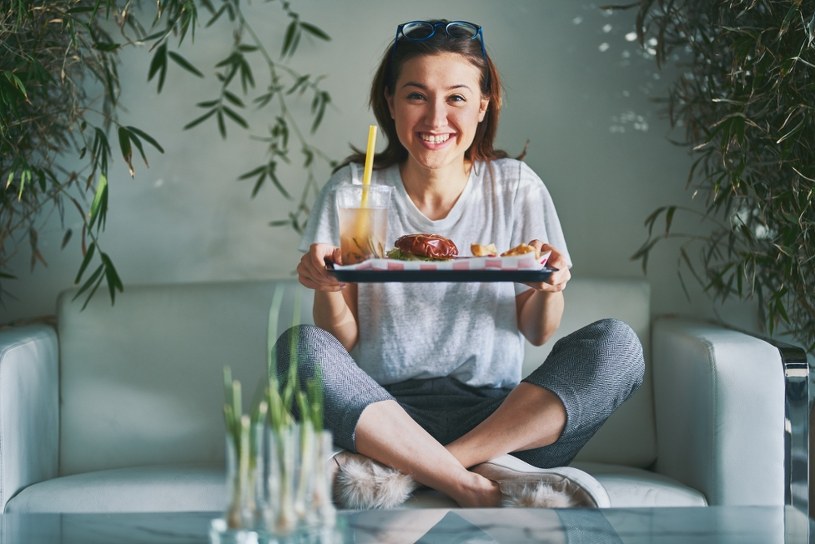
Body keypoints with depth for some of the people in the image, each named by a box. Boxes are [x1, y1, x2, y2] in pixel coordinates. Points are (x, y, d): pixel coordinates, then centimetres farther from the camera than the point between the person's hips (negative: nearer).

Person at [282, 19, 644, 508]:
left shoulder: (516, 187, 4)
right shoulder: (353, 189, 2)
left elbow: (538, 333, 7)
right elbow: (342, 344, 1)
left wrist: (549, 289, -15)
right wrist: (330, 290, -20)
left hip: (498, 417, 1)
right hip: (387, 412, -1)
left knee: (616, 344, -23)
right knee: (300, 346, -28)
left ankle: (398, 472, -25)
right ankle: (473, 487, -29)